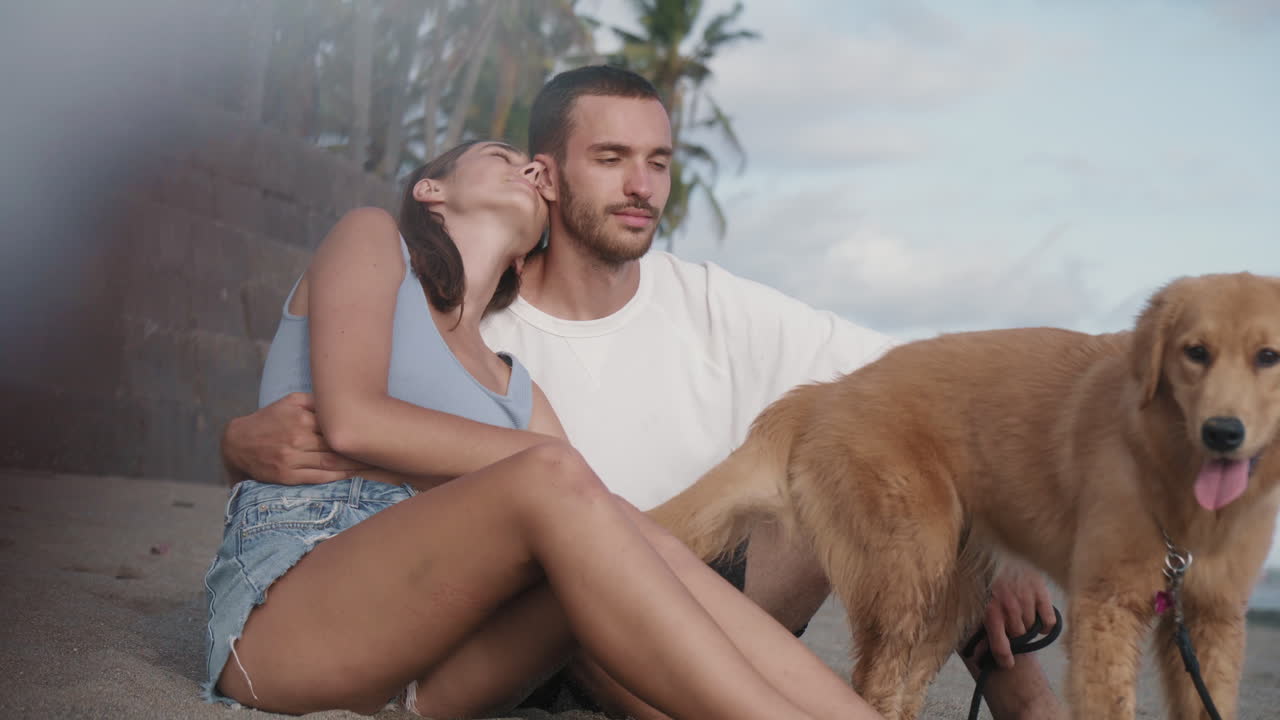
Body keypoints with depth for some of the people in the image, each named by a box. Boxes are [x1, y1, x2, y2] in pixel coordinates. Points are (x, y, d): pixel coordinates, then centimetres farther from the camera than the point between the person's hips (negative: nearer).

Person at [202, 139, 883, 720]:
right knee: (552, 476, -29)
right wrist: (546, 459, -7)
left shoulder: (514, 386, 24)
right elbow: (349, 419, -6)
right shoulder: (372, 237, 12)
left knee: (622, 554, -23)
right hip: (282, 610, -5)